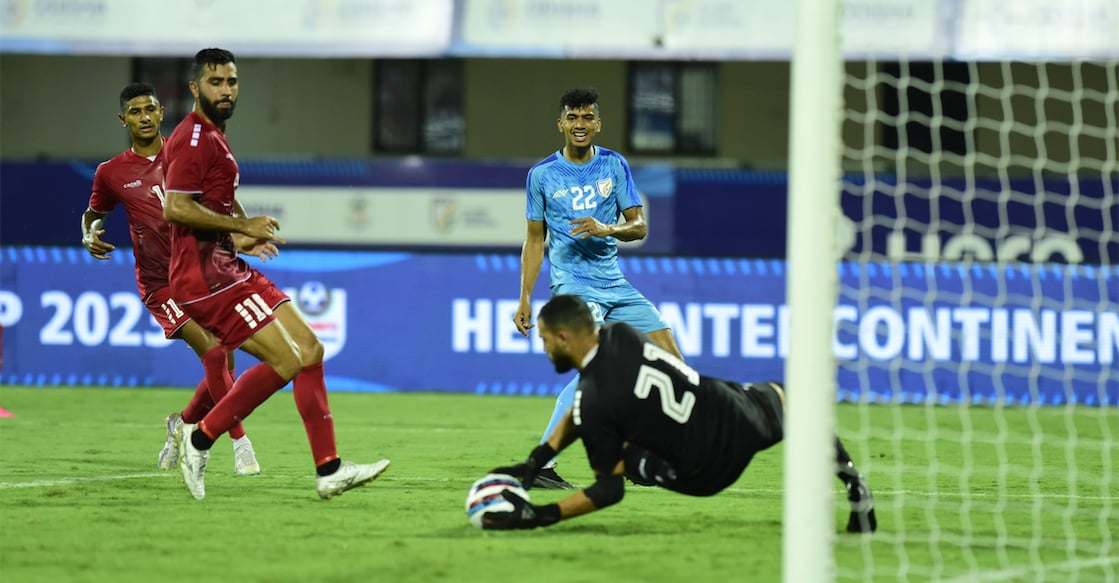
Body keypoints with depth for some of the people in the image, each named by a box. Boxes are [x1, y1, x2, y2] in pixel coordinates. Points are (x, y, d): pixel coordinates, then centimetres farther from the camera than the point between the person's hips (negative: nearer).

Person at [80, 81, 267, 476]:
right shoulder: (112, 173, 1)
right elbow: (93, 214, 18)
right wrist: (90, 235, -4)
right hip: (160, 282, -3)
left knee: (222, 369, 3)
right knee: (214, 353, -22)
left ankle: (183, 423, 31)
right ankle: (240, 442, -16)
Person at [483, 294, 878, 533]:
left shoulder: (593, 404, -21)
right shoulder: (619, 335, -3)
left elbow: (611, 489, -14)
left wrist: (540, 516, -18)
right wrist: (538, 459, 6)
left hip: (708, 472, -6)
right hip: (738, 419, 6)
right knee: (783, 398, 38)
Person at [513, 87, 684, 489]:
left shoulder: (614, 165, 7)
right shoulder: (542, 175, 2)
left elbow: (639, 226, 4)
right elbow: (535, 239, 9)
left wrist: (606, 229, -17)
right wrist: (525, 299, 4)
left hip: (615, 285, 5)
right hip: (573, 285, -5)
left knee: (671, 359, 0)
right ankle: (540, 466, -24)